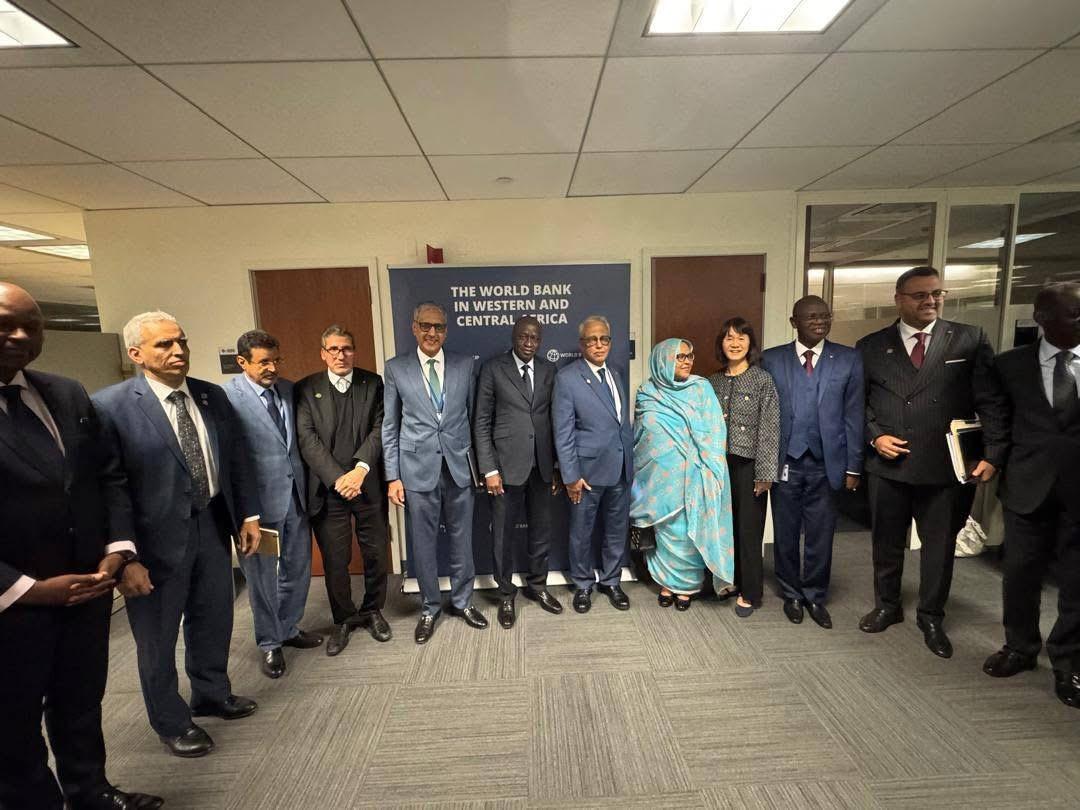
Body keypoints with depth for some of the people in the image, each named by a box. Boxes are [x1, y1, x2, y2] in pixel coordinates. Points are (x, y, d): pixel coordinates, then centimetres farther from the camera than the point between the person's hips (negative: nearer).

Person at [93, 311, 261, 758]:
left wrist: (248, 514, 4)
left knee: (214, 620, 22)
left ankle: (212, 693, 48)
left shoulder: (213, 396, 1)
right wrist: (123, 556, -16)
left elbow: (235, 459, 6)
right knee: (158, 636, 16)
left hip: (213, 525, 5)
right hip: (157, 537, -5)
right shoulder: (110, 406, -15)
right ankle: (171, 721, 40)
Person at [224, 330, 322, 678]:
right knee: (262, 574, 12)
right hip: (260, 500, -5)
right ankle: (270, 643, 32)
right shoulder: (228, 397, -13)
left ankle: (289, 628, 39)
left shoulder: (289, 389, 5)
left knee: (298, 567, 18)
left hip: (295, 494, 6)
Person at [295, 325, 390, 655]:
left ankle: (373, 610, 34)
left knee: (376, 554, 11)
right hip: (328, 489, 0)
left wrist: (360, 470, -16)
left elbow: (379, 430, -4)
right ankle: (343, 619, 31)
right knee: (335, 560, 9)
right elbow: (307, 440, -6)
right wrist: (338, 478, -15)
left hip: (369, 486, 1)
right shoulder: (306, 389, 2)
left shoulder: (373, 383, 4)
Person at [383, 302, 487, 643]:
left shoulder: (465, 364, 3)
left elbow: (475, 415, 7)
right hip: (417, 468, -1)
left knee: (461, 539, 13)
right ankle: (430, 607, 33)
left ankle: (462, 601, 35)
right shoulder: (396, 368, 0)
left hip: (459, 466, 1)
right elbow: (390, 426, 1)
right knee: (422, 544, 11)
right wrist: (393, 476, -2)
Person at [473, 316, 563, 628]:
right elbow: (481, 423, -5)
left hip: (542, 466, 3)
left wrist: (558, 467, 6)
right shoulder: (493, 369, -4)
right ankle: (506, 594, 30)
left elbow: (555, 420, 8)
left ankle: (537, 585, 37)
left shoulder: (549, 370, 6)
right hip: (507, 465, -3)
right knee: (503, 535, 9)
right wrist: (489, 469, -10)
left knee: (542, 530, 15)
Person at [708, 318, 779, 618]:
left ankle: (749, 593, 21)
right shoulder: (713, 382, 6)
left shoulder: (762, 379, -6)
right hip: (718, 463, 4)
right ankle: (731, 579, 31)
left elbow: (769, 429, -9)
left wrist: (765, 472, -12)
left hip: (748, 465, -4)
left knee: (749, 529, 5)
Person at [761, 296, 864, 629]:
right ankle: (792, 594, 31)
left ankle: (815, 596, 31)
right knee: (785, 534, 11)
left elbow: (853, 416, 2)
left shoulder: (848, 359, 2)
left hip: (826, 463, 1)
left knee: (821, 535, 10)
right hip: (785, 461, 0)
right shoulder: (771, 359, 0)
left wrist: (853, 466, 0)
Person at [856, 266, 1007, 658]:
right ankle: (886, 606, 36)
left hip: (946, 467, 0)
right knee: (886, 542, 15)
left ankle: (931, 618, 34)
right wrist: (874, 435, -9)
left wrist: (993, 453, -11)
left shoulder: (970, 340, 1)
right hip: (887, 465, 1)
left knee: (940, 546, 13)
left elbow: (991, 402, -2)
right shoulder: (871, 346, 2)